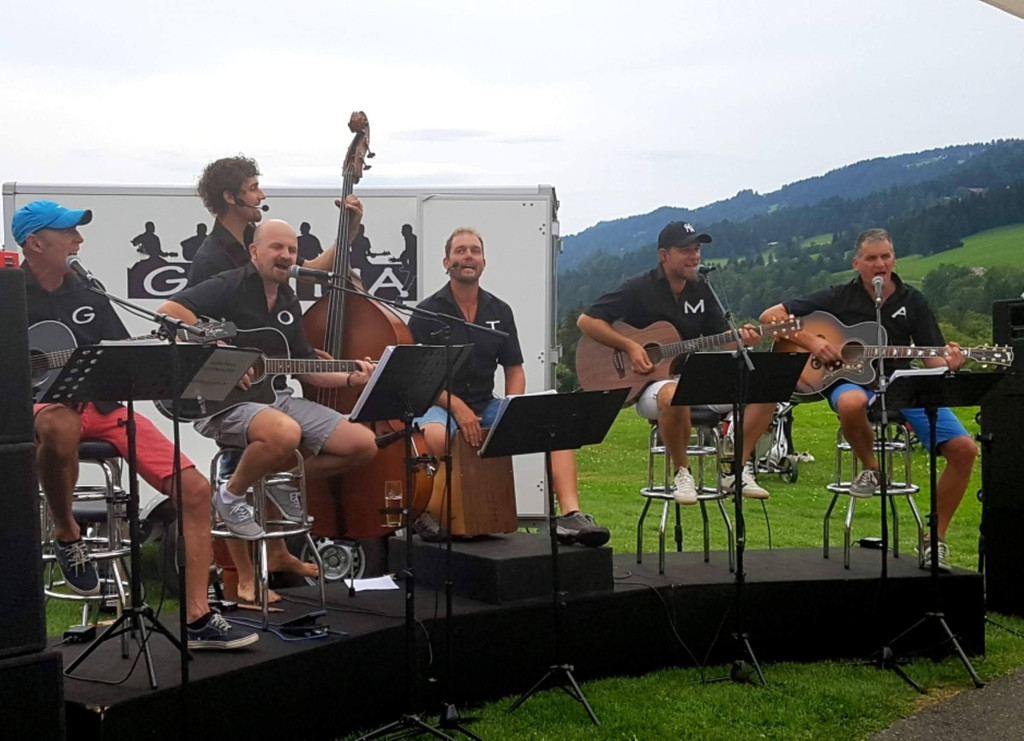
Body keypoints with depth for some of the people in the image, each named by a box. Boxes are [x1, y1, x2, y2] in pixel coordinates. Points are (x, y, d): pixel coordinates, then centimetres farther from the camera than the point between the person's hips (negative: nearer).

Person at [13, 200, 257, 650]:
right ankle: (66, 534, -16)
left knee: (194, 489, -9)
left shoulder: (87, 295, 15)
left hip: (104, 407, 6)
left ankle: (198, 620, -4)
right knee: (60, 427, -46)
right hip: (43, 406, -5)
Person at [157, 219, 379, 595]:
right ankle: (231, 494, -12)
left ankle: (286, 482, 17)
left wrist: (351, 379, 4)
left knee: (363, 444, -5)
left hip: (276, 397, 8)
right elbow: (168, 313, -21)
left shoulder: (288, 302, 17)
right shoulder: (230, 286, -7)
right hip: (223, 402, -8)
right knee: (285, 434, -42)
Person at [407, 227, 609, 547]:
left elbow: (514, 370, 15)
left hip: (486, 406, 5)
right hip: (438, 406, -5)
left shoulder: (499, 311, 13)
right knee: (435, 434, -41)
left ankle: (570, 515, -26)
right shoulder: (427, 312, -2)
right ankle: (423, 513, -16)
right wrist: (458, 407, -22)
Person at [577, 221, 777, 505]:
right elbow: (586, 320, -6)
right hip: (651, 384, -6)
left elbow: (721, 341, 13)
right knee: (674, 396, -43)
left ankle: (738, 470, -4)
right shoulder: (639, 289, -5)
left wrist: (741, 338, -10)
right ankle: (683, 473, -18)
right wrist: (630, 347, -14)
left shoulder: (701, 291, 12)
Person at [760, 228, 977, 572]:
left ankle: (936, 539, 0)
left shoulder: (912, 301, 8)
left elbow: (932, 357, 5)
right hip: (852, 381, -3)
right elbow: (770, 316, -2)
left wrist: (948, 364, -18)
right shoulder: (839, 298, 1)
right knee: (851, 404, -43)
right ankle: (870, 469, -9)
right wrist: (810, 340, -16)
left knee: (964, 448, -17)